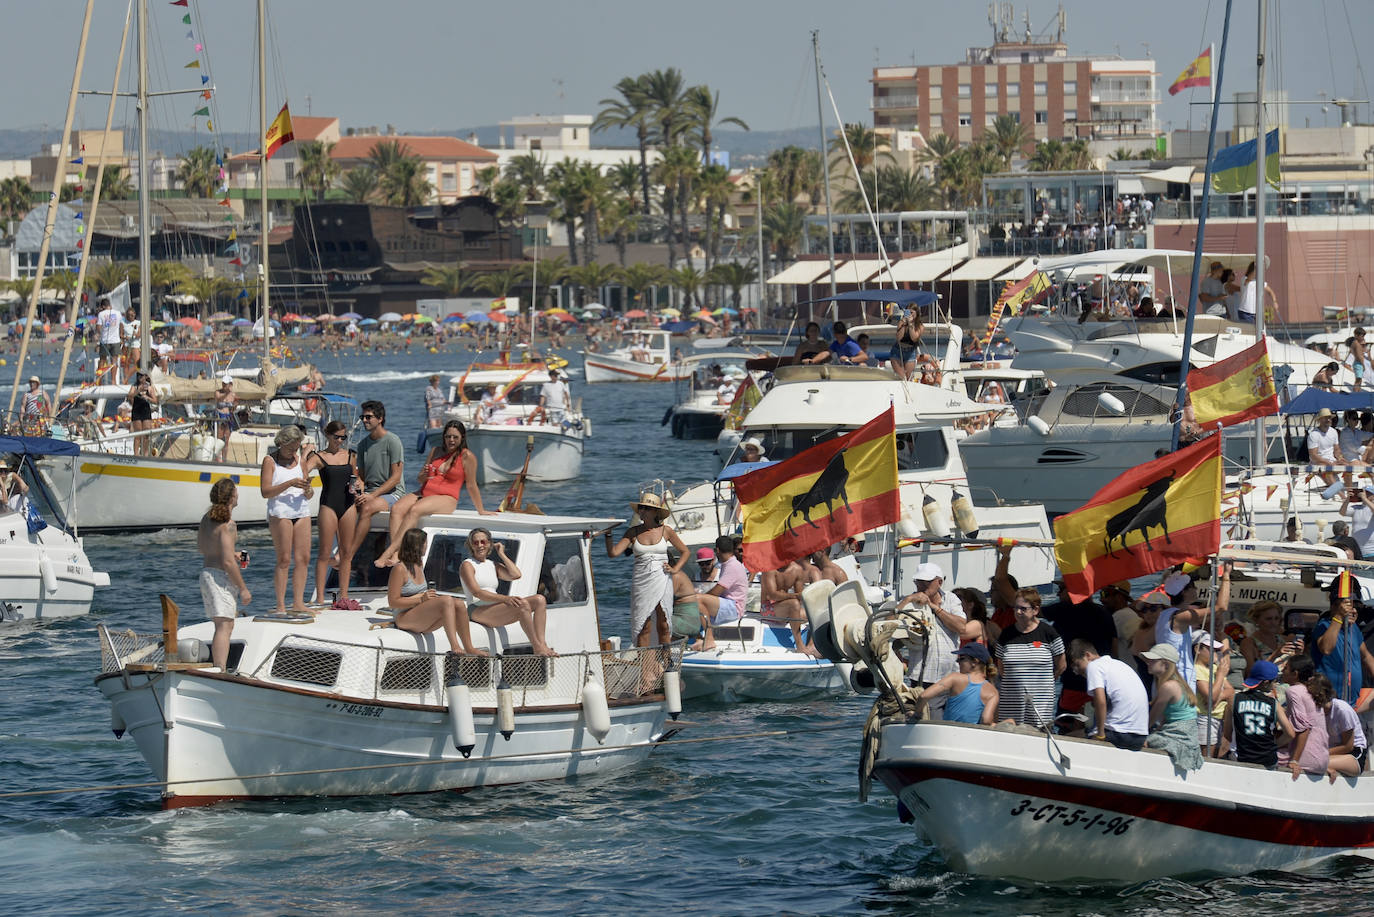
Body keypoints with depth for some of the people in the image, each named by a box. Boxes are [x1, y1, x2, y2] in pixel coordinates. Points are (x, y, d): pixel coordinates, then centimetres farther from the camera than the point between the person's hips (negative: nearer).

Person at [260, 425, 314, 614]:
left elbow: (309, 495, 17)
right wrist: (290, 483, -17)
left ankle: (298, 603, 2)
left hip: (301, 511, 5)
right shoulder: (270, 460, 0)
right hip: (280, 512, -5)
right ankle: (280, 606, -6)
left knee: (303, 558, -1)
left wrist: (307, 489, -7)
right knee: (284, 559, -7)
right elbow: (265, 491, -9)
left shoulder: (300, 461, 15)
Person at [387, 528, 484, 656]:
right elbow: (393, 602, -15)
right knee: (447, 601, -29)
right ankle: (455, 647, -41)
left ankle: (469, 649, -13)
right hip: (404, 620, -9)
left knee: (459, 604, -12)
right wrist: (421, 598, -20)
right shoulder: (399, 569, -11)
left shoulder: (419, 566, 16)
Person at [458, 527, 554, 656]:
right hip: (478, 612, -8)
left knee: (539, 600, -8)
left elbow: (516, 575, 6)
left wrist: (501, 554, 12)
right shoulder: (467, 565, 3)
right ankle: (537, 648, -29)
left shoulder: (492, 565, 23)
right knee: (523, 604, -29)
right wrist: (505, 599, -24)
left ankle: (542, 644, -24)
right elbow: (476, 592, -13)